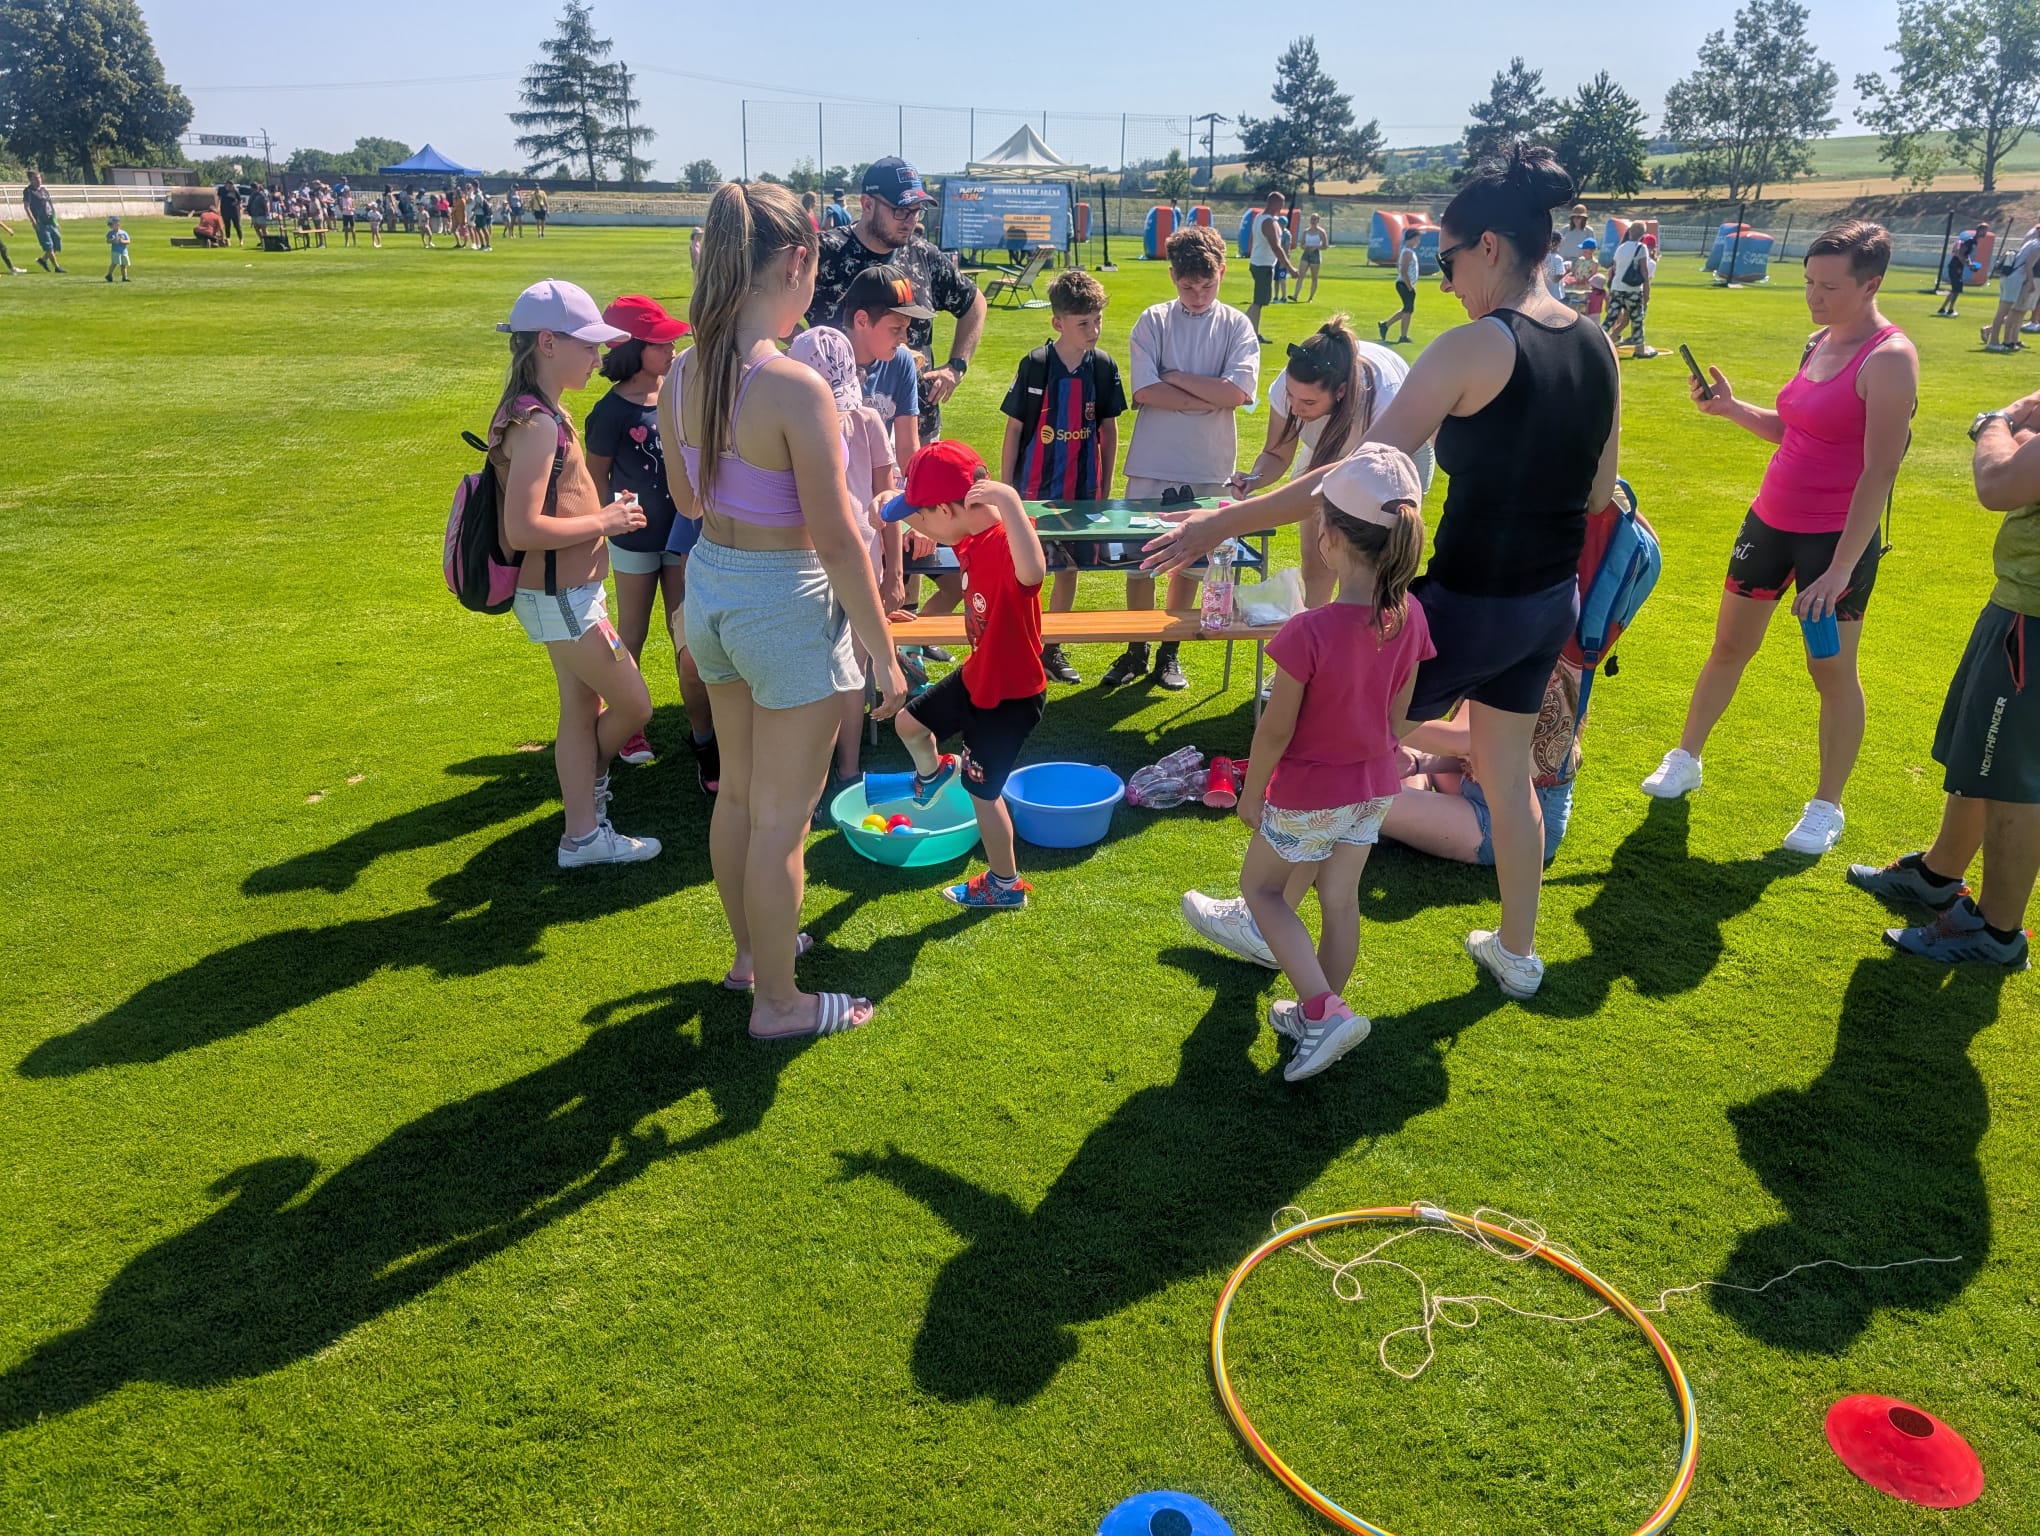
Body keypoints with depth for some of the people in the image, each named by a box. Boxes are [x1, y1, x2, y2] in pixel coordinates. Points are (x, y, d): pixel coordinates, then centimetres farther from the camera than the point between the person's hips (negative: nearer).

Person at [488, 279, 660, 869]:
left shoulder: (543, 413, 9)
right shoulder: (536, 423, -22)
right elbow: (522, 529, -28)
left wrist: (604, 509, 7)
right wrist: (604, 521, -18)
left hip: (568, 592, 10)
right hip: (560, 598, -10)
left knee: (583, 709, 15)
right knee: (634, 706, 2)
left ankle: (583, 833, 24)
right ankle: (589, 783, 26)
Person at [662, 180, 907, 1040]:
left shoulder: (685, 372, -2)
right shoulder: (795, 387, -24)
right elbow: (837, 541, -21)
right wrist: (884, 653, -12)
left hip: (707, 584, 8)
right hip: (785, 601, -8)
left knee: (738, 790, 24)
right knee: (782, 814, 7)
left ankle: (750, 950, 44)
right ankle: (778, 1002, 24)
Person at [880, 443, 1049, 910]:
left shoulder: (1006, 543, -33)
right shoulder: (970, 536, -5)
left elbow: (1033, 574, -59)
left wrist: (1009, 501, -64)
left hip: (1010, 696, -8)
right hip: (975, 676, 8)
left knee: (983, 791, 7)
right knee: (909, 721, 22)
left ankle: (1006, 885, 28)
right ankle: (933, 771, 56)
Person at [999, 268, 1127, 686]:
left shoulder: (1104, 366, -1)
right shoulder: (1035, 365, -10)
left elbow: (1109, 429, 8)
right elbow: (1013, 430, -5)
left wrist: (1105, 486, 8)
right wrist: (1004, 490, -6)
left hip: (1082, 491, 4)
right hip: (1035, 491, -3)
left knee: (1069, 570, 12)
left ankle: (1053, 648, 26)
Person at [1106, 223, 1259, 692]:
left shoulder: (1237, 326, 2)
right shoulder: (1153, 322, 1)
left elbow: (1238, 391, -13)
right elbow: (1144, 391, -12)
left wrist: (1175, 377, -9)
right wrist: (1209, 399, -12)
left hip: (1208, 467, 1)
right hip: (1152, 463, 0)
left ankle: (1169, 652, 22)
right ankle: (1136, 651, 19)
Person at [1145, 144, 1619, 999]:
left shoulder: (1476, 347, -19)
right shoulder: (1596, 349, 3)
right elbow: (1598, 492, 13)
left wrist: (1225, 522, -22)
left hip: (1468, 606, -8)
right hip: (1553, 605, 8)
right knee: (1506, 767, 24)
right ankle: (1516, 951, 39)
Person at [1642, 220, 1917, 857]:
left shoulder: (1889, 360, -18)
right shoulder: (1820, 342, 5)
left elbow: (1880, 472, -22)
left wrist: (1841, 568, -26)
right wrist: (1731, 408, 0)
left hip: (1837, 537, -7)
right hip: (1771, 520, 7)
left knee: (1832, 670, 4)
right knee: (1729, 645, 15)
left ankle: (1826, 807, 18)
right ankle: (1685, 760, 31)